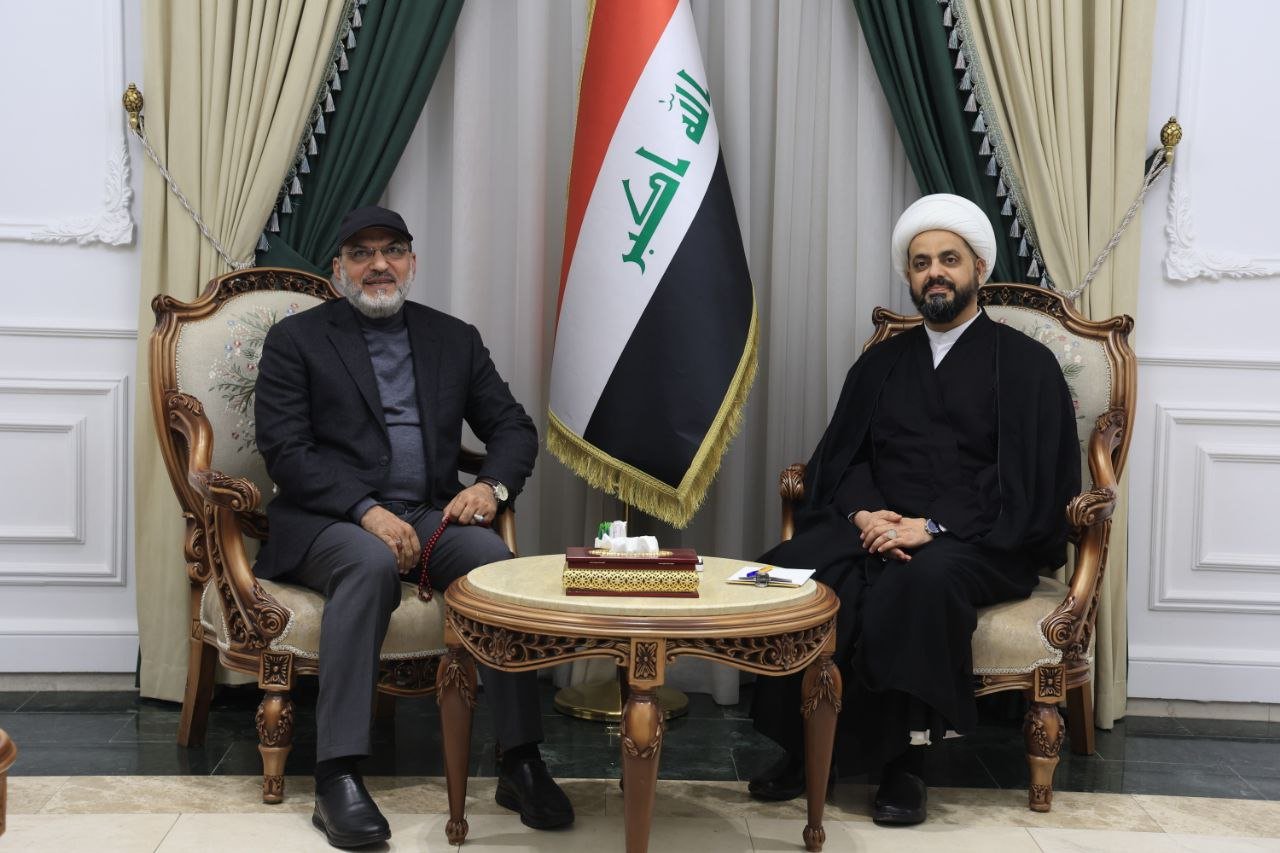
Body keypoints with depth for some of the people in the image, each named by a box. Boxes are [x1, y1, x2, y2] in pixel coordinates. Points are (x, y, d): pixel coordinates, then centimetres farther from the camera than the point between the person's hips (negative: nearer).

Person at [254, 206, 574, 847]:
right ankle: (337, 777, -36)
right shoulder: (295, 339, 6)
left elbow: (514, 428, 15)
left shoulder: (453, 339, 17)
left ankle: (520, 761, -23)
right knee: (371, 563, -37)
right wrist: (367, 511, -20)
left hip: (430, 516, 3)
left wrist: (491, 484, -8)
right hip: (327, 522, -3)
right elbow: (285, 451, -6)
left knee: (495, 560, -28)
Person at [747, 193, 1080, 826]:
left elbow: (1027, 478, -5)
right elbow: (843, 455, 12)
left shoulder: (1025, 364, 6)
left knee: (923, 579, -38)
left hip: (980, 543, -3)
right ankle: (805, 746, -14)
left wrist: (932, 527, -17)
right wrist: (866, 514, -11)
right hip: (878, 528, 4)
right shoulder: (882, 363, 20)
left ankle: (903, 761, -24)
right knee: (788, 572, -26)